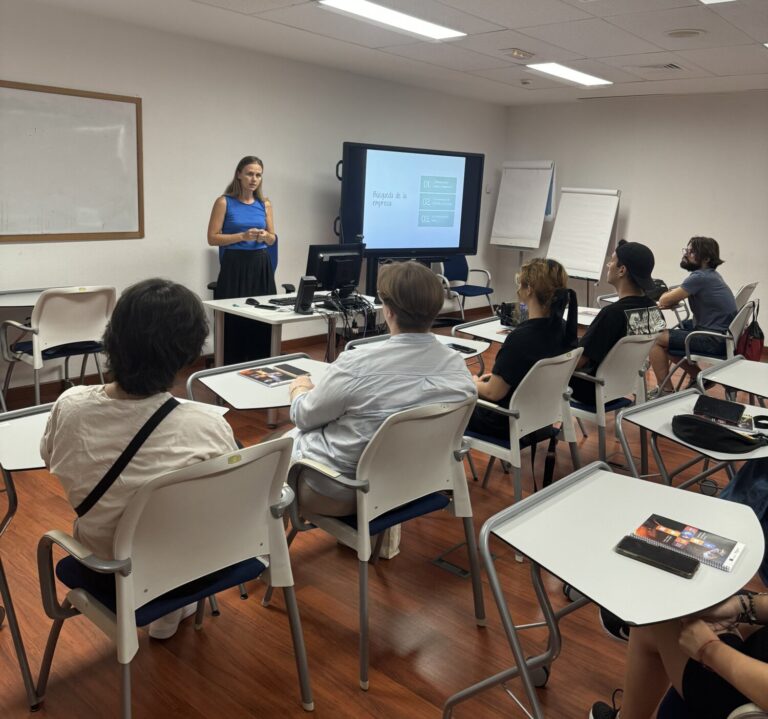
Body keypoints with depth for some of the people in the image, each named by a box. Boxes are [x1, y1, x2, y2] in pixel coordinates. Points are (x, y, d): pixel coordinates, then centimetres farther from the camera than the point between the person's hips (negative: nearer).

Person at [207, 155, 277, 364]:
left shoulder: (265, 204, 9)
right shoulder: (224, 202, -3)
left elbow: (272, 239, 14)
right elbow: (213, 238, -6)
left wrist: (265, 236, -9)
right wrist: (242, 236, -16)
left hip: (261, 267, 4)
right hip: (235, 268, -4)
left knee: (262, 320, 3)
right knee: (234, 321, -4)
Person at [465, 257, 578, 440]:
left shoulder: (521, 338, -32)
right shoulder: (562, 329, -7)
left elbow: (493, 393, -21)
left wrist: (473, 384, -1)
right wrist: (495, 377, 12)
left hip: (509, 424, -8)